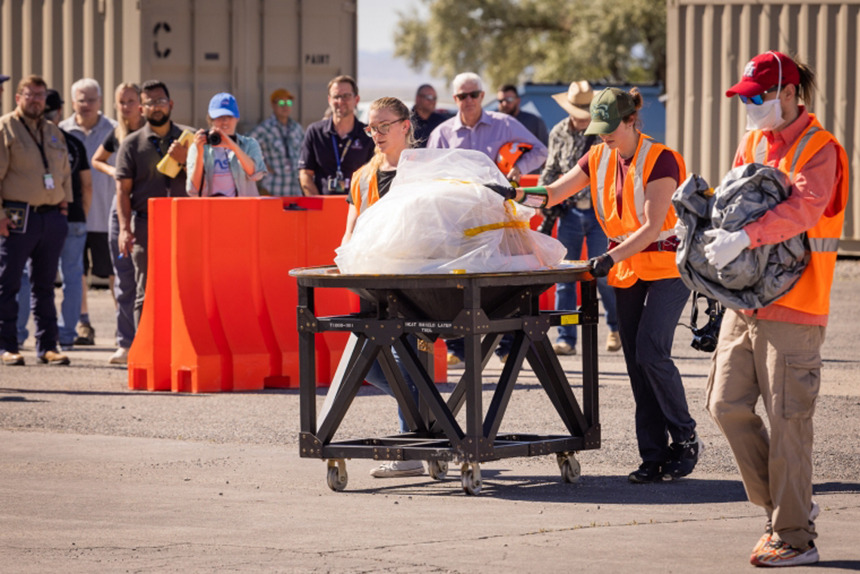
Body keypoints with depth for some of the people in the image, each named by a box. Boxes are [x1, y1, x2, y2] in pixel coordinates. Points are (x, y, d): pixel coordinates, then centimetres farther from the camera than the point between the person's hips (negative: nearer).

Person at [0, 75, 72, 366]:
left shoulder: (54, 132, 18)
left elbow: (65, 172, 26)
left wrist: (64, 202, 13)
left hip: (52, 217, 6)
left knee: (45, 285, 8)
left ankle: (47, 346, 11)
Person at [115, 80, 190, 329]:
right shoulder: (132, 144, 8)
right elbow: (123, 190, 3)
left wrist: (184, 160, -9)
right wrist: (124, 228, -7)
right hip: (146, 225, -1)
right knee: (146, 294, -3)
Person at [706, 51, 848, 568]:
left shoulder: (819, 149, -10)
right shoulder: (753, 142, 14)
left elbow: (803, 208, -26)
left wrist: (745, 237, -39)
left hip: (793, 308, -8)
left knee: (788, 419, -5)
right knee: (728, 405, 6)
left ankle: (795, 537, 3)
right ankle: (785, 504, 21)